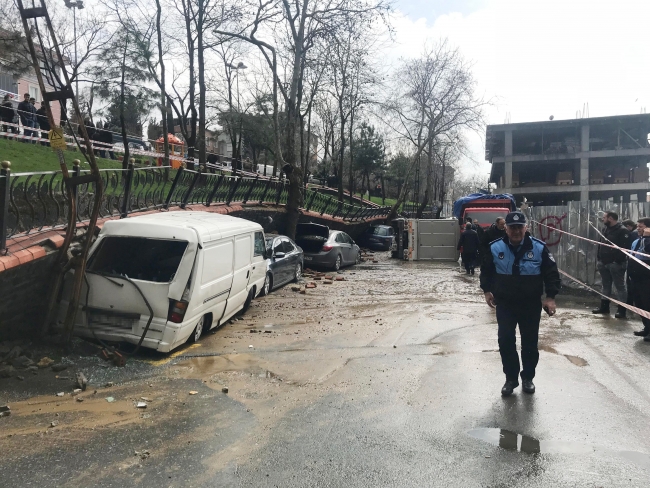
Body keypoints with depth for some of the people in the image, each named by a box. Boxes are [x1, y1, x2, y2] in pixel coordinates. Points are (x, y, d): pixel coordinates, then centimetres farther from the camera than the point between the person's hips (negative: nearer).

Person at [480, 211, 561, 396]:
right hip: (504, 304, 0)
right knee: (505, 342, -1)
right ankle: (511, 378, 17)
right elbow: (486, 271, 8)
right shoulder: (495, 248, -7)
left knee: (530, 343, 10)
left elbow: (551, 273, -2)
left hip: (531, 305, 0)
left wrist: (551, 297, -9)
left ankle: (528, 378, 29)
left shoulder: (539, 248, -9)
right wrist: (487, 290, 1)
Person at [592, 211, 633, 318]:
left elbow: (625, 247, -18)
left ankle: (621, 310, 4)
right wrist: (599, 259, 14)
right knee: (606, 285, 15)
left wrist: (618, 261, -22)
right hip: (604, 263, 8)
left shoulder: (622, 231, -12)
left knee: (620, 286, -1)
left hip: (616, 264, -8)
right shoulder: (605, 230, 14)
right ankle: (604, 306, 25)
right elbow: (600, 245, 19)